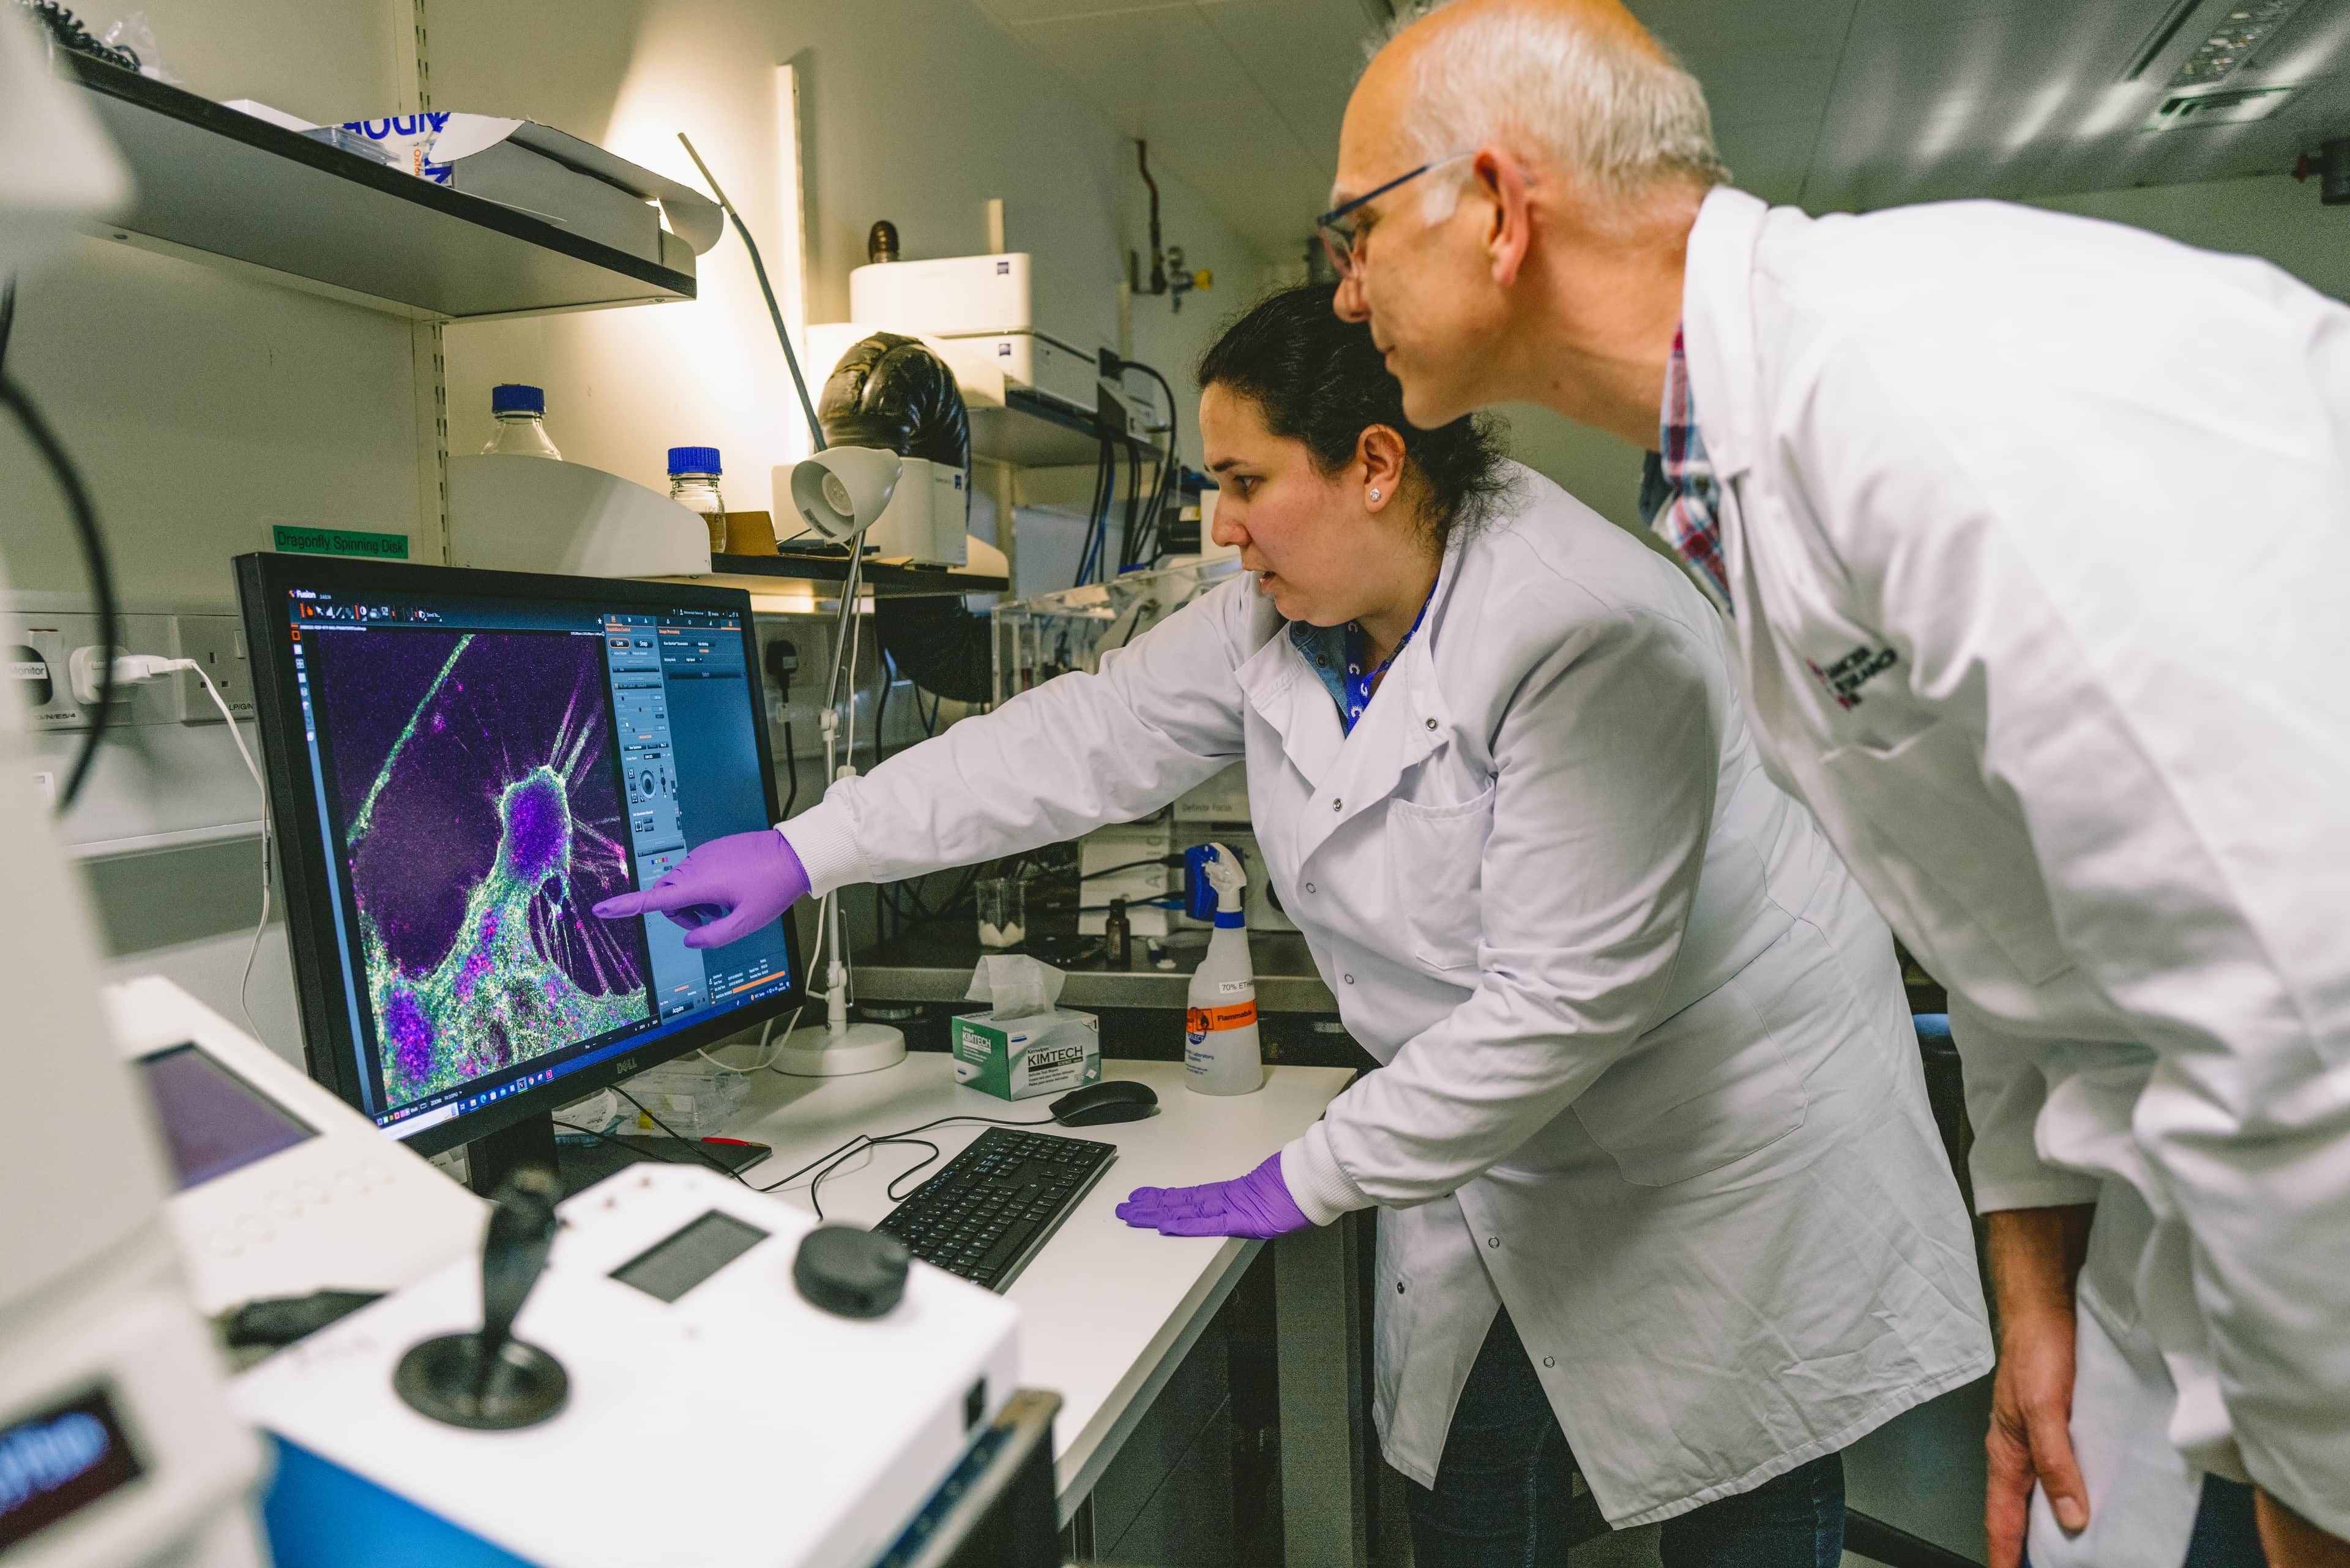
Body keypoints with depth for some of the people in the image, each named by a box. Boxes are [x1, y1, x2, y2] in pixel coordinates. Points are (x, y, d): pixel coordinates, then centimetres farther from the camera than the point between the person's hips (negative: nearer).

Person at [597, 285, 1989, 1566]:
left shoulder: (1585, 631, -29)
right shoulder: (1275, 622, -5)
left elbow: (1566, 995, -29)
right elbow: (1086, 741, -2)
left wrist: (1310, 1182, -21)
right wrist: (806, 851, -6)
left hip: (1723, 1135, -6)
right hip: (1502, 1141, 6)